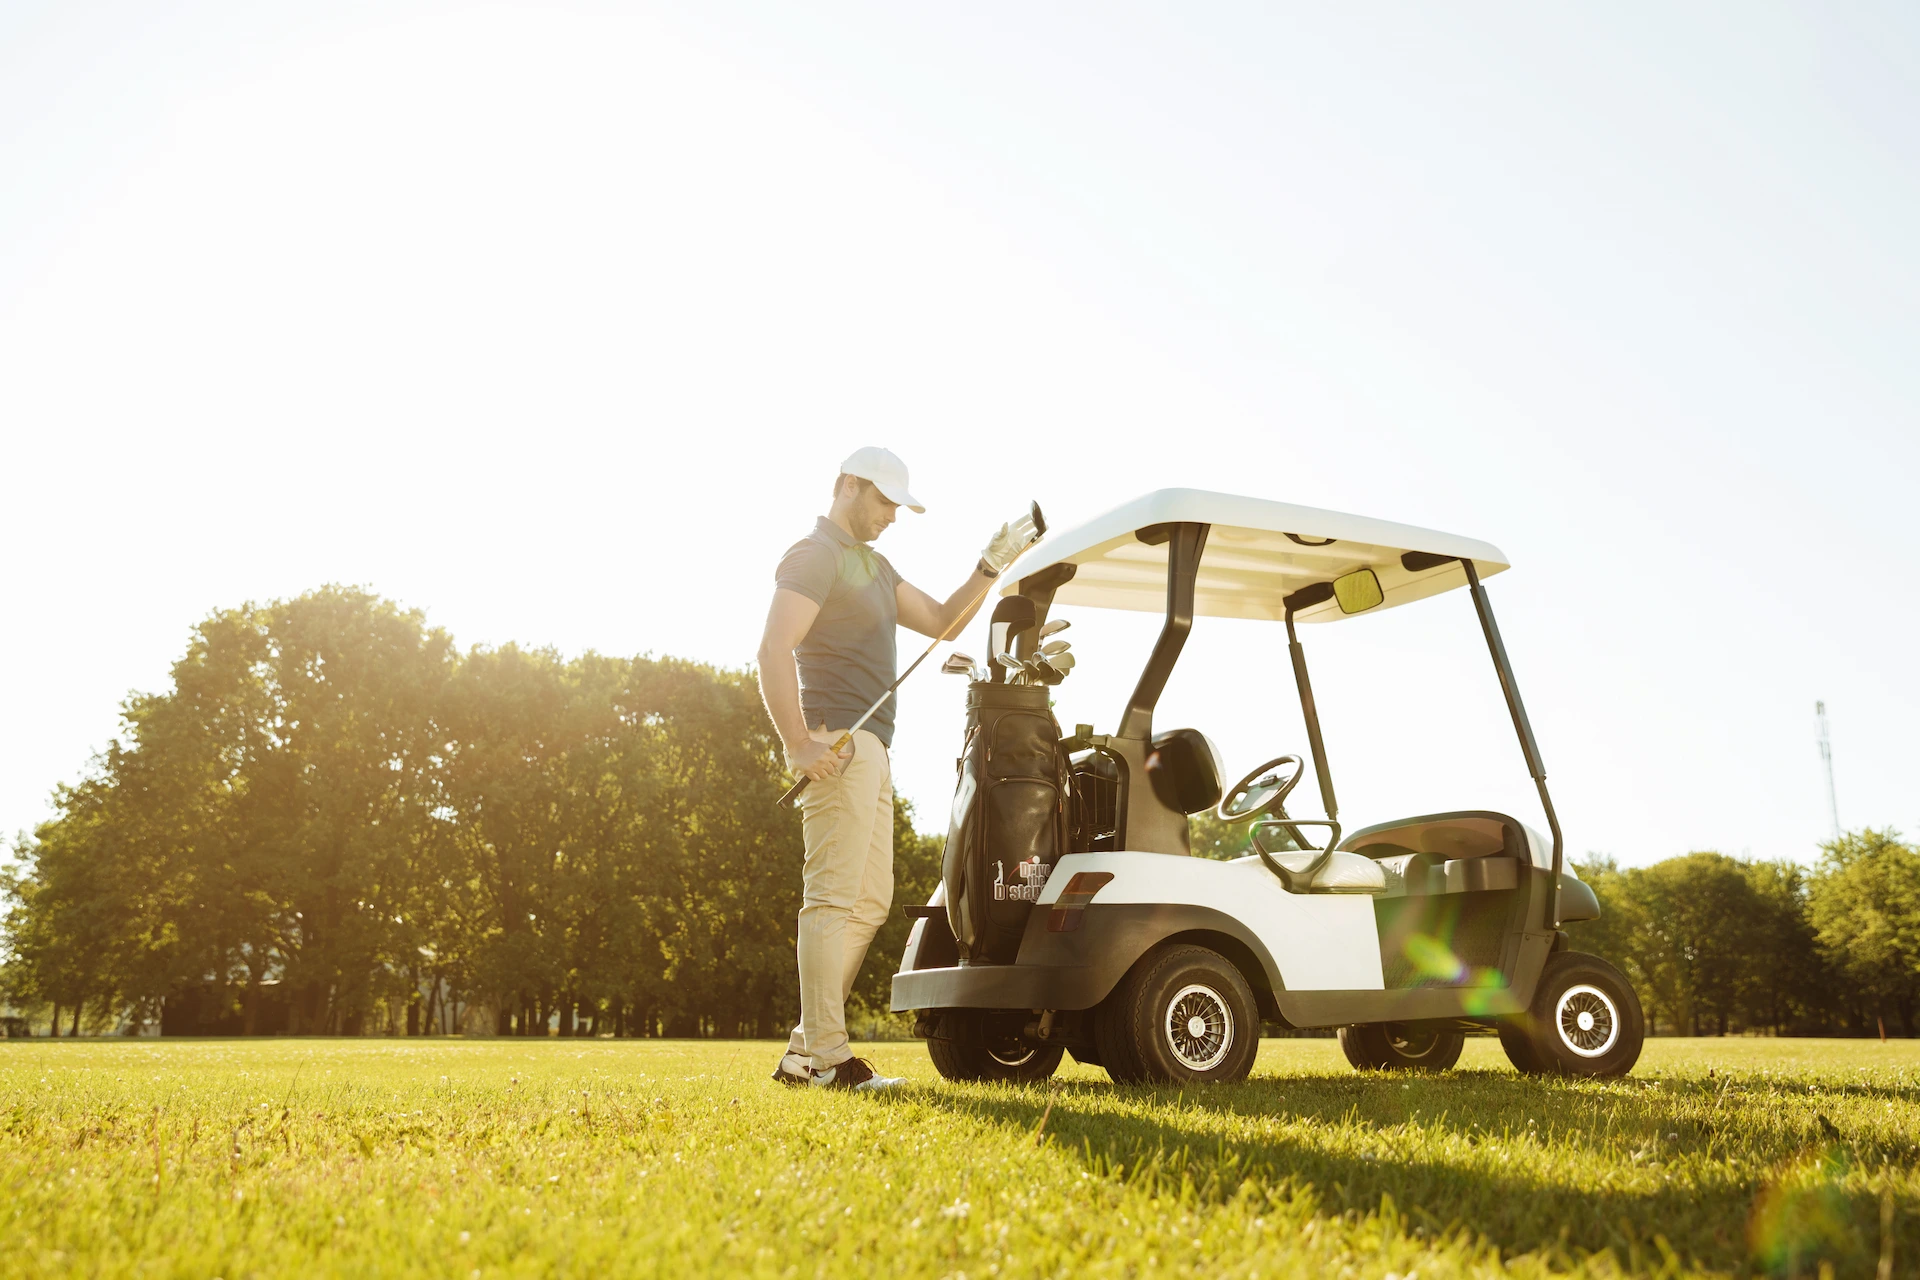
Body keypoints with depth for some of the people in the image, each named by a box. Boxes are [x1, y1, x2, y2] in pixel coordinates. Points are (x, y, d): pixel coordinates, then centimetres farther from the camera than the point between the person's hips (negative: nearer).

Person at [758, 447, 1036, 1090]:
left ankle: (804, 1050, 16)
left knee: (869, 902, 11)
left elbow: (942, 620, 21)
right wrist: (800, 744, -22)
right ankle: (826, 1057, -5)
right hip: (838, 746, -10)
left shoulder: (873, 565, 24)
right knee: (833, 898, -9)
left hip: (870, 751, 10)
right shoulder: (815, 554, -6)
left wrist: (991, 566, 8)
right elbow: (773, 650, -18)